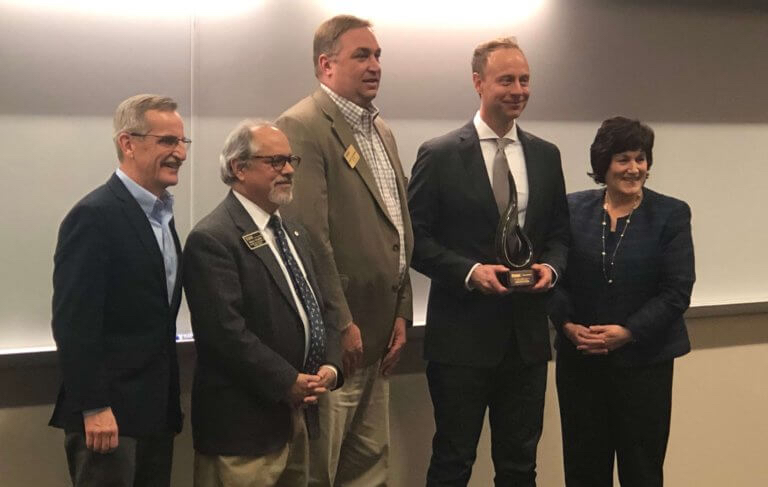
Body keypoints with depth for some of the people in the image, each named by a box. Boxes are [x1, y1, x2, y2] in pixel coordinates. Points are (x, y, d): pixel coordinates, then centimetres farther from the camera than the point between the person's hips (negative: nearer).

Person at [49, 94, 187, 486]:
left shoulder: (160, 214, 14)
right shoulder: (95, 216, -14)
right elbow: (74, 322, -19)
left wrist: (168, 402, 15)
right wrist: (93, 408, -20)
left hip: (155, 410, 9)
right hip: (109, 414, -8)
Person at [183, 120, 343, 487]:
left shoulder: (293, 233, 16)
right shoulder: (212, 240, -14)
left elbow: (317, 309, 16)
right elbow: (227, 332, -22)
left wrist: (330, 365, -2)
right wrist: (288, 383, -18)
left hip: (298, 416, 8)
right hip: (243, 422, -8)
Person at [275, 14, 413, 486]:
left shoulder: (382, 129, 15)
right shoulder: (303, 127, -13)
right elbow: (309, 236, -19)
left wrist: (401, 313, 11)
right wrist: (341, 323, -18)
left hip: (378, 331, 9)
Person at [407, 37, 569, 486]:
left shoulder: (546, 155, 8)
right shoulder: (440, 155, -6)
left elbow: (559, 233, 14)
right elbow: (416, 238, -6)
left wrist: (551, 266, -7)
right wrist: (470, 271, -19)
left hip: (527, 334, 5)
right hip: (463, 334, -4)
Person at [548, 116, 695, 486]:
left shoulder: (671, 215, -1)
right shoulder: (573, 209, 5)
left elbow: (677, 290, -7)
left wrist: (627, 332, -15)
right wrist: (568, 324, -11)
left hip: (644, 360, -2)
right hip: (579, 359, 2)